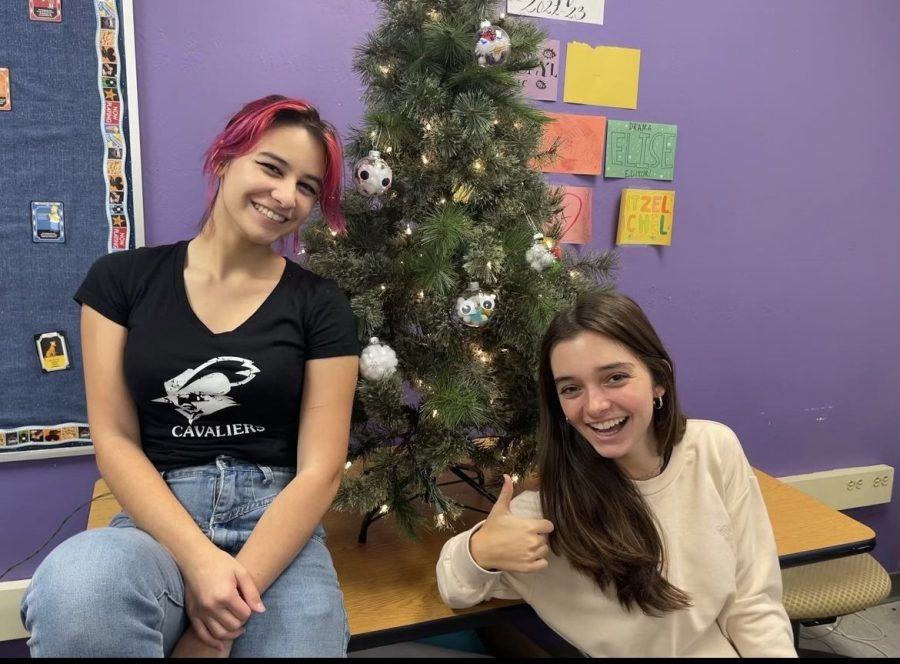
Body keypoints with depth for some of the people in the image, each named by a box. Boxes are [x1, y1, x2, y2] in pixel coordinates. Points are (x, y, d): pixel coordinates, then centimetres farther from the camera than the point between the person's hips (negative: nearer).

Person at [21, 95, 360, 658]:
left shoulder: (321, 306, 1)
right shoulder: (122, 279, 4)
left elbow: (320, 469, -4)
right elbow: (114, 440, 0)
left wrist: (236, 595, -15)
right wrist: (197, 560, -15)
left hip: (278, 529, 1)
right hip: (158, 521, 0)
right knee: (73, 592, -33)